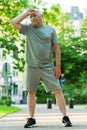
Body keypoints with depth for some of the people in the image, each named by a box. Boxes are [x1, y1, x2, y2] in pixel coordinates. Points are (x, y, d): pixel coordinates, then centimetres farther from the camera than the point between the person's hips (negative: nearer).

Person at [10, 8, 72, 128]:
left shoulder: (50, 29, 8)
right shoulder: (28, 29, 10)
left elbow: (57, 48, 4)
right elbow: (13, 22, -3)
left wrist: (58, 66, -3)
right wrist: (26, 13, 2)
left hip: (47, 67, -1)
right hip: (31, 67, 1)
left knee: (58, 91, -5)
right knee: (31, 93, 4)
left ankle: (65, 117, -1)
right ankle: (31, 119, 13)